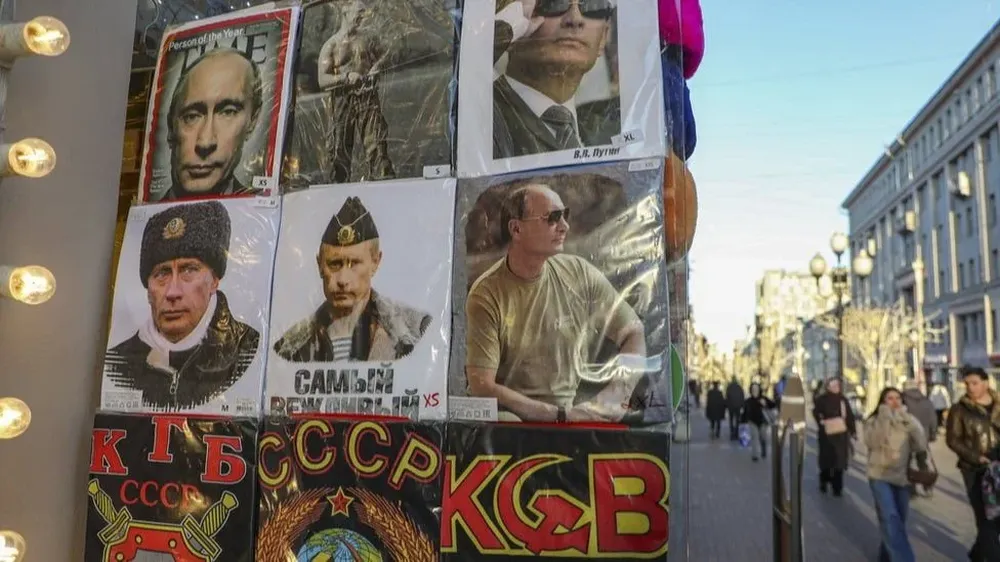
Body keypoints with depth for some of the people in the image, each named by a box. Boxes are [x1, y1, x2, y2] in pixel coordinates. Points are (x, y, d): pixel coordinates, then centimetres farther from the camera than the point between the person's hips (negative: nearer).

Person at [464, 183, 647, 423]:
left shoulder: (580, 273, -3)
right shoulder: (486, 295, -13)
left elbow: (635, 334, 4)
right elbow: (482, 387, -16)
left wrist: (615, 394, -14)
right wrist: (561, 415, -20)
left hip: (574, 409, 3)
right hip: (512, 414, -3)